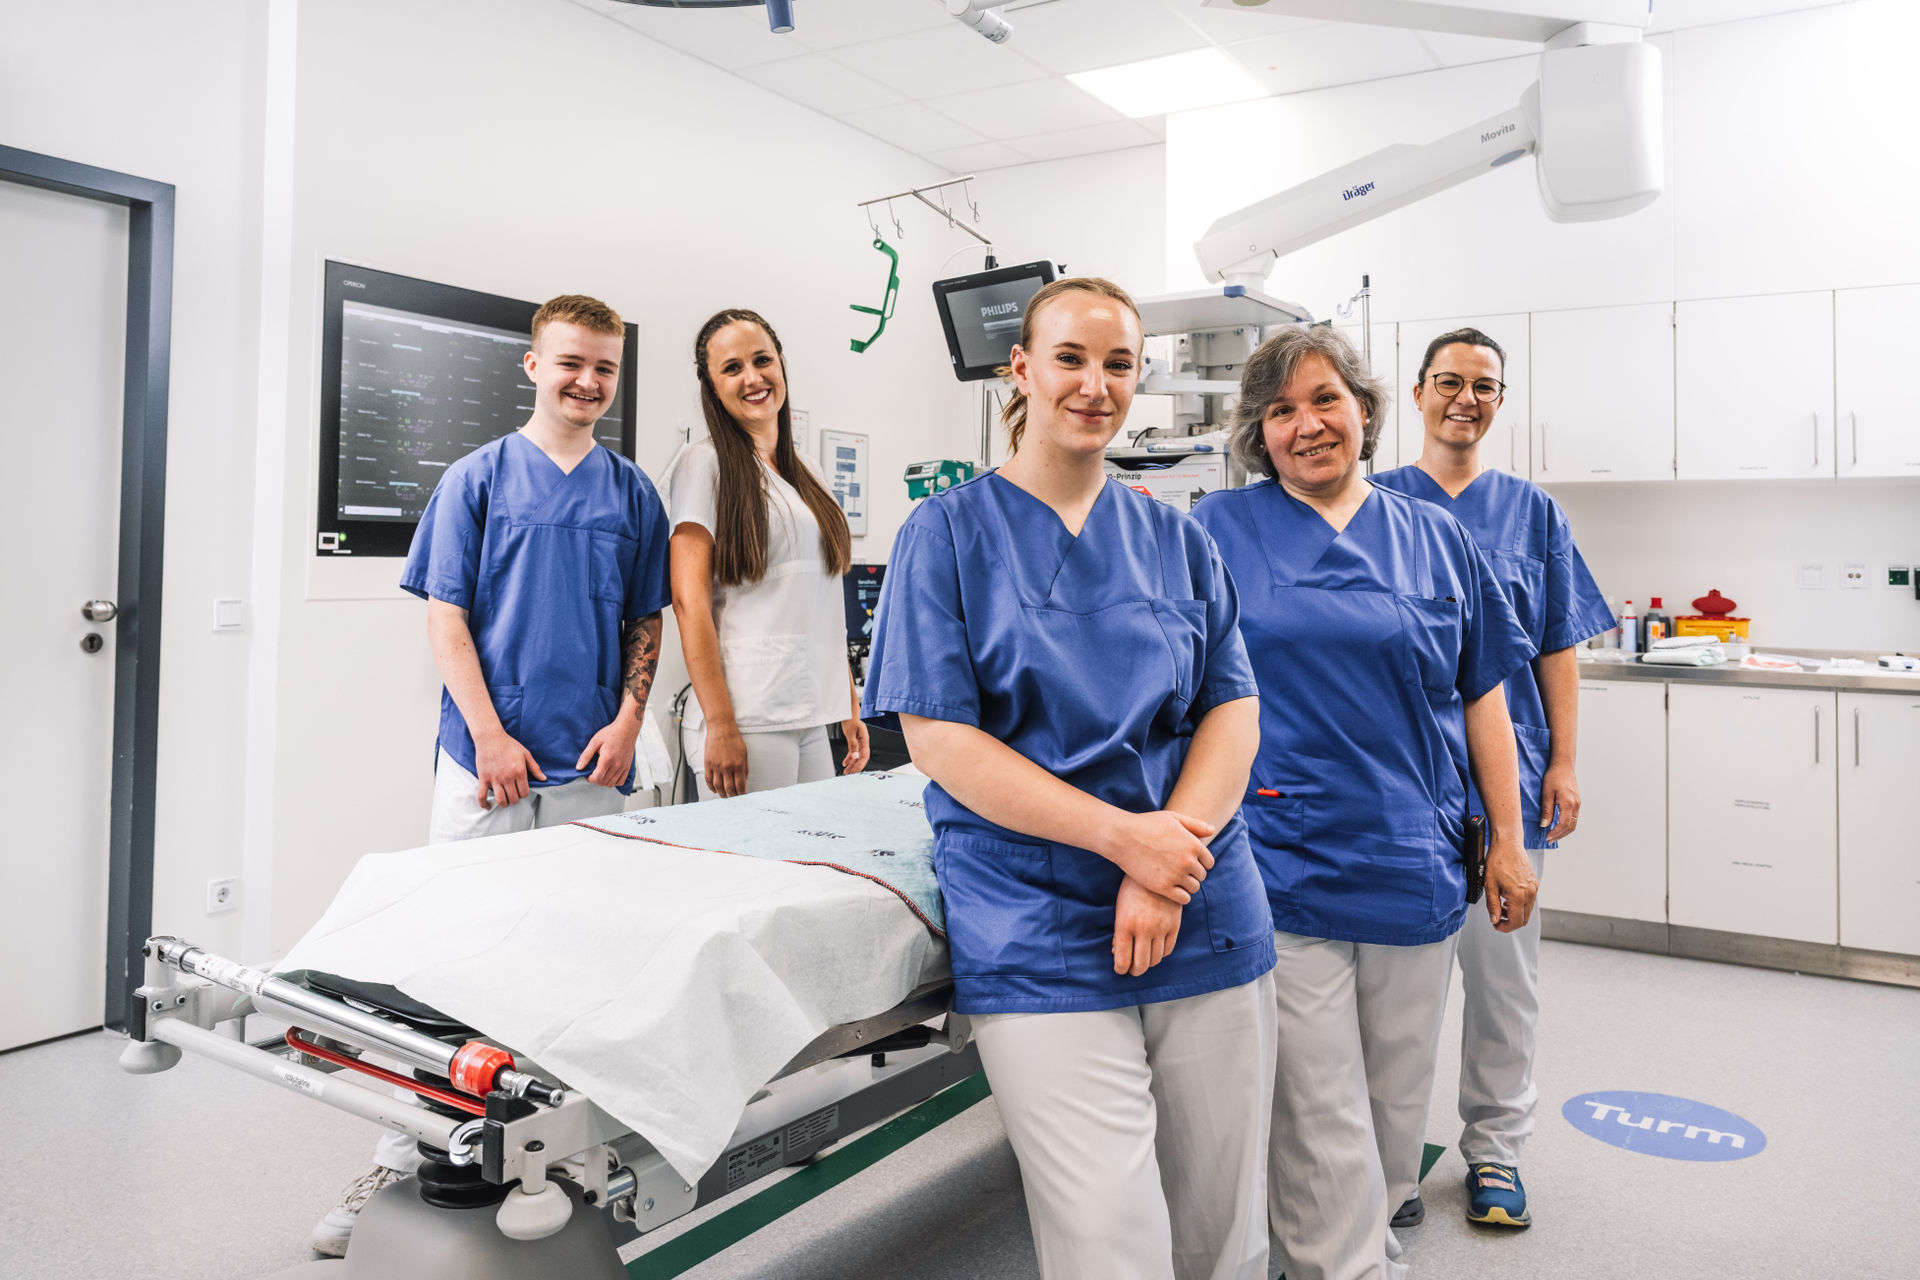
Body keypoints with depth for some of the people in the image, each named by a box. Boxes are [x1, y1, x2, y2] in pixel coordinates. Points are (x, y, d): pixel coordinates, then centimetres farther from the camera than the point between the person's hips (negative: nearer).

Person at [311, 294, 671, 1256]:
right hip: (487, 758, -2)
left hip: (593, 765, 2)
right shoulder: (478, 478, 3)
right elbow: (446, 614, -1)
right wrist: (489, 734, -9)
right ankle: (408, 1153, 12)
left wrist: (627, 719, -1)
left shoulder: (632, 493, 10)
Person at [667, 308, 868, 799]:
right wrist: (719, 725, -18)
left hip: (813, 721, 6)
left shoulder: (804, 476, 16)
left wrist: (850, 705, 15)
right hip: (748, 719, -6)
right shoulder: (705, 464, -3)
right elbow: (690, 601, -11)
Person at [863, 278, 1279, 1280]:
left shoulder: (1175, 541, 12)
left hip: (1209, 922, 4)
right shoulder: (950, 532, 1)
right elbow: (938, 739, -7)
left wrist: (1170, 866, -12)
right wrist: (1125, 836, -15)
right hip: (1041, 936, -4)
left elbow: (1233, 711, 5)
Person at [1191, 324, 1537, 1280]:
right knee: (1322, 1120, 1)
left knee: (1396, 1102, 16)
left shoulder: (1433, 538, 9)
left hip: (1414, 864, 3)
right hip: (1284, 867, -3)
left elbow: (1482, 696, 11)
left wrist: (1507, 842, 8)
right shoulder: (1223, 529, 2)